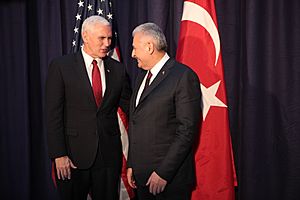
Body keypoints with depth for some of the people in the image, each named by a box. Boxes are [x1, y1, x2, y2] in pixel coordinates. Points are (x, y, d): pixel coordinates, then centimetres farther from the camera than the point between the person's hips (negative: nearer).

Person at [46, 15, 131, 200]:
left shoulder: (118, 69, 5)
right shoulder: (61, 66, -4)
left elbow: (129, 106, 9)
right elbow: (54, 114, -7)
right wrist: (59, 155, -11)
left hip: (109, 155, 3)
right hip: (73, 154, -2)